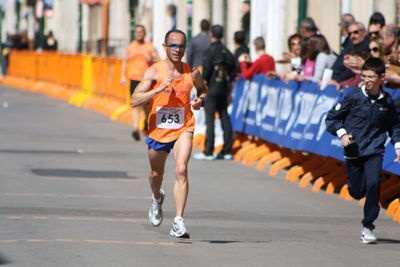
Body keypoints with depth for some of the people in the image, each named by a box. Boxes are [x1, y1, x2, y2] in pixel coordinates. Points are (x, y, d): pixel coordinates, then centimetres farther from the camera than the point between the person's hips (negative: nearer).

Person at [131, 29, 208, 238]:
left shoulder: (192, 73, -3)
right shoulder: (154, 72, -10)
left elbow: (203, 88, 20)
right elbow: (135, 101, -17)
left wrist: (200, 100, -3)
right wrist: (159, 88, -28)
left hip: (183, 129, -1)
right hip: (158, 130, 1)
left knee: (181, 170, -22)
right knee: (156, 174, 20)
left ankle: (178, 222, -23)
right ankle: (157, 199, 56)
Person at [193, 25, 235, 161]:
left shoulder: (210, 51, -11)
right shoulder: (227, 52, 8)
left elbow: (206, 73, -14)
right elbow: (232, 74, 10)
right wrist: (229, 92, 17)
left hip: (212, 89, -6)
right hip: (224, 90, 6)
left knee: (210, 120, -4)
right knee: (225, 119, 8)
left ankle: (208, 152, -5)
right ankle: (227, 151, 9)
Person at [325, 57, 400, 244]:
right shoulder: (354, 98, -8)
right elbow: (331, 118, 0)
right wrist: (342, 134, -14)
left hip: (374, 151, 0)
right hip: (353, 151, 0)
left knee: (373, 183, -21)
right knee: (356, 192, 3)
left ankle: (368, 227, -10)